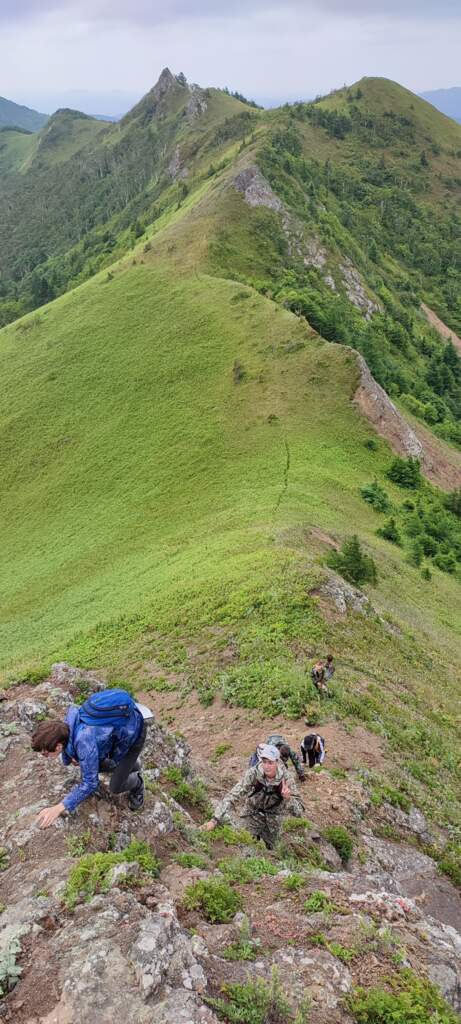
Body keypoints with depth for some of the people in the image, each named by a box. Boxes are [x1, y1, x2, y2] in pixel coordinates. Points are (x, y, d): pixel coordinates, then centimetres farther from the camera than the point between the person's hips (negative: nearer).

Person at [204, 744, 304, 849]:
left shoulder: (284, 779, -27)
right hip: (253, 812, -1)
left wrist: (288, 798, -46)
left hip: (273, 816, 1)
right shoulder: (253, 773, -30)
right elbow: (233, 795, -34)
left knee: (268, 848, 11)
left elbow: (299, 812, -25)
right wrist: (215, 820, -43)